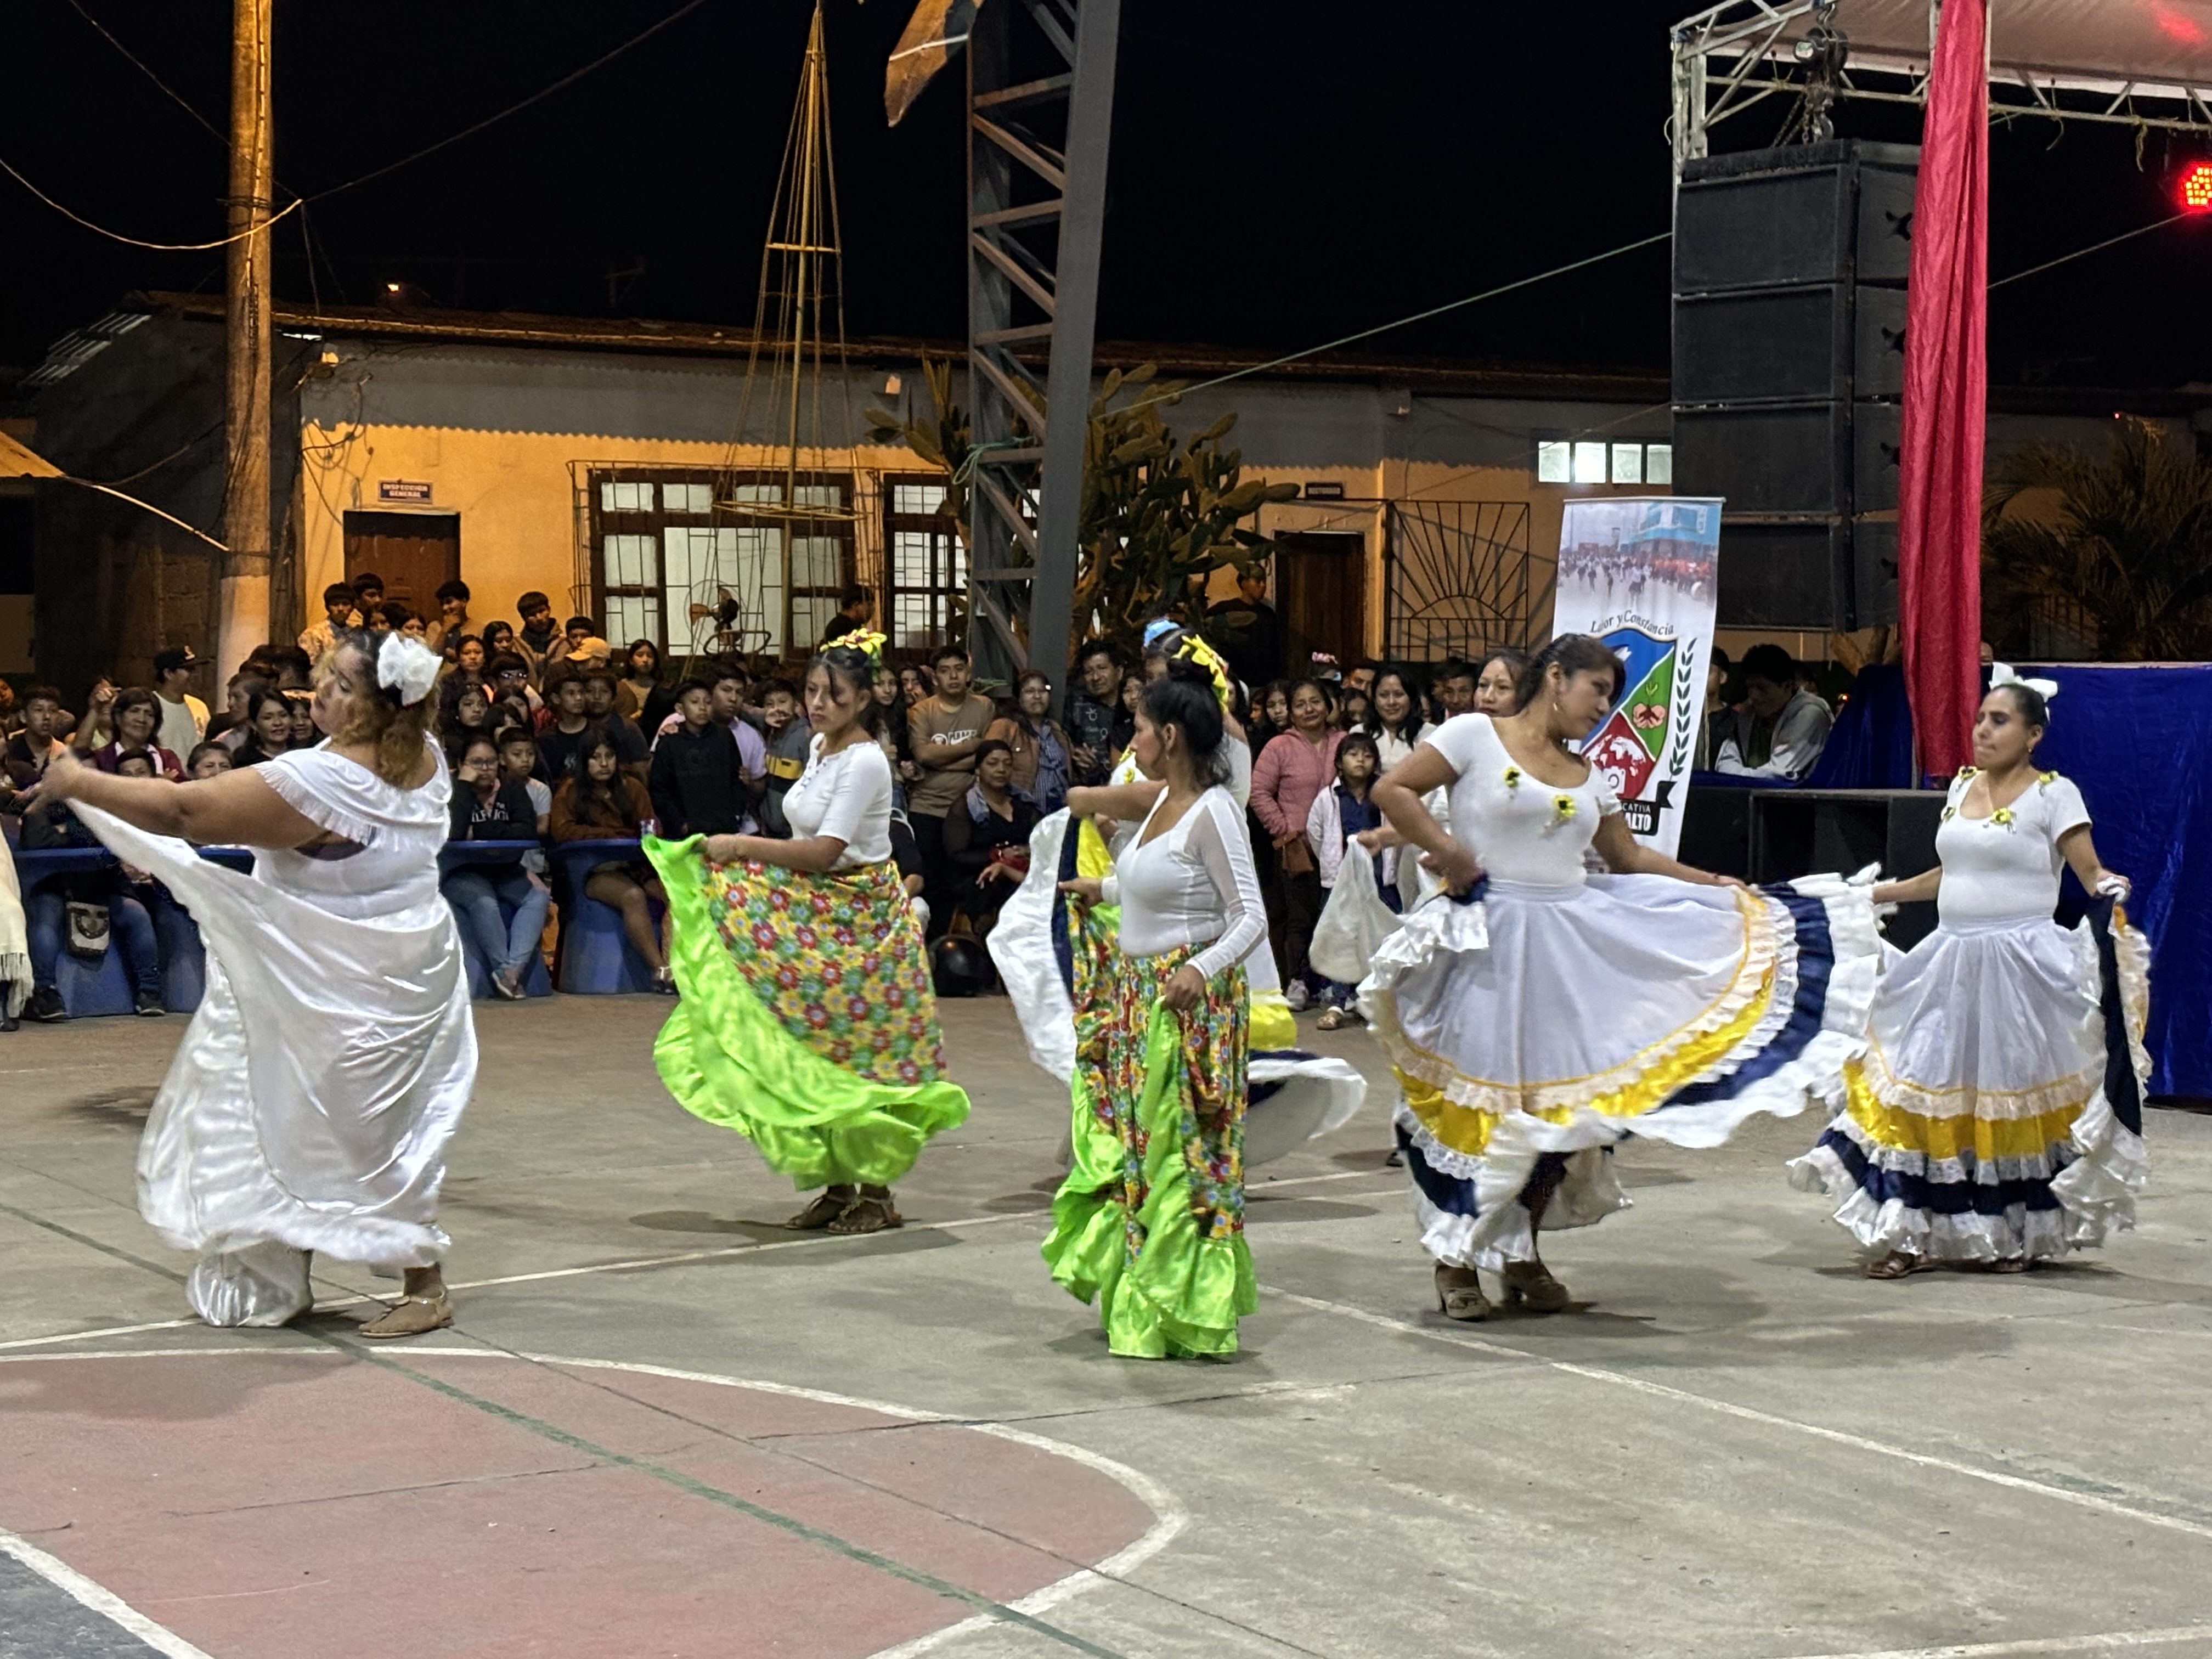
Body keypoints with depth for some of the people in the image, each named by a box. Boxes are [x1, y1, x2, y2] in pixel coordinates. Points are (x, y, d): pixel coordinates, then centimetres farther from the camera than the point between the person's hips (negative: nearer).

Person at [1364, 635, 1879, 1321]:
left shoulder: (1586, 775, 16)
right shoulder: (1476, 736, -2)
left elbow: (1631, 858, 20)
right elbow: (1392, 790, -6)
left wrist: (1728, 890, 16)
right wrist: (1445, 852, -15)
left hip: (1573, 944, 6)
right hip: (1490, 944, -6)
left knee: (1561, 1100, 5)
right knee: (1480, 1100, -4)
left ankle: (1523, 1254, 19)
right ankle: (1457, 1263, 9)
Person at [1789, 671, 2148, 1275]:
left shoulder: (2053, 794, -4)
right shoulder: (1961, 787, 15)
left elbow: (2091, 871, -8)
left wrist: (2110, 887, -30)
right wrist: (1874, 894, 27)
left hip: (2020, 967, -6)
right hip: (1952, 963, 6)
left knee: (2012, 1103, -2)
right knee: (1928, 1097, 1)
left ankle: (2017, 1236, 10)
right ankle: (1916, 1234, 5)